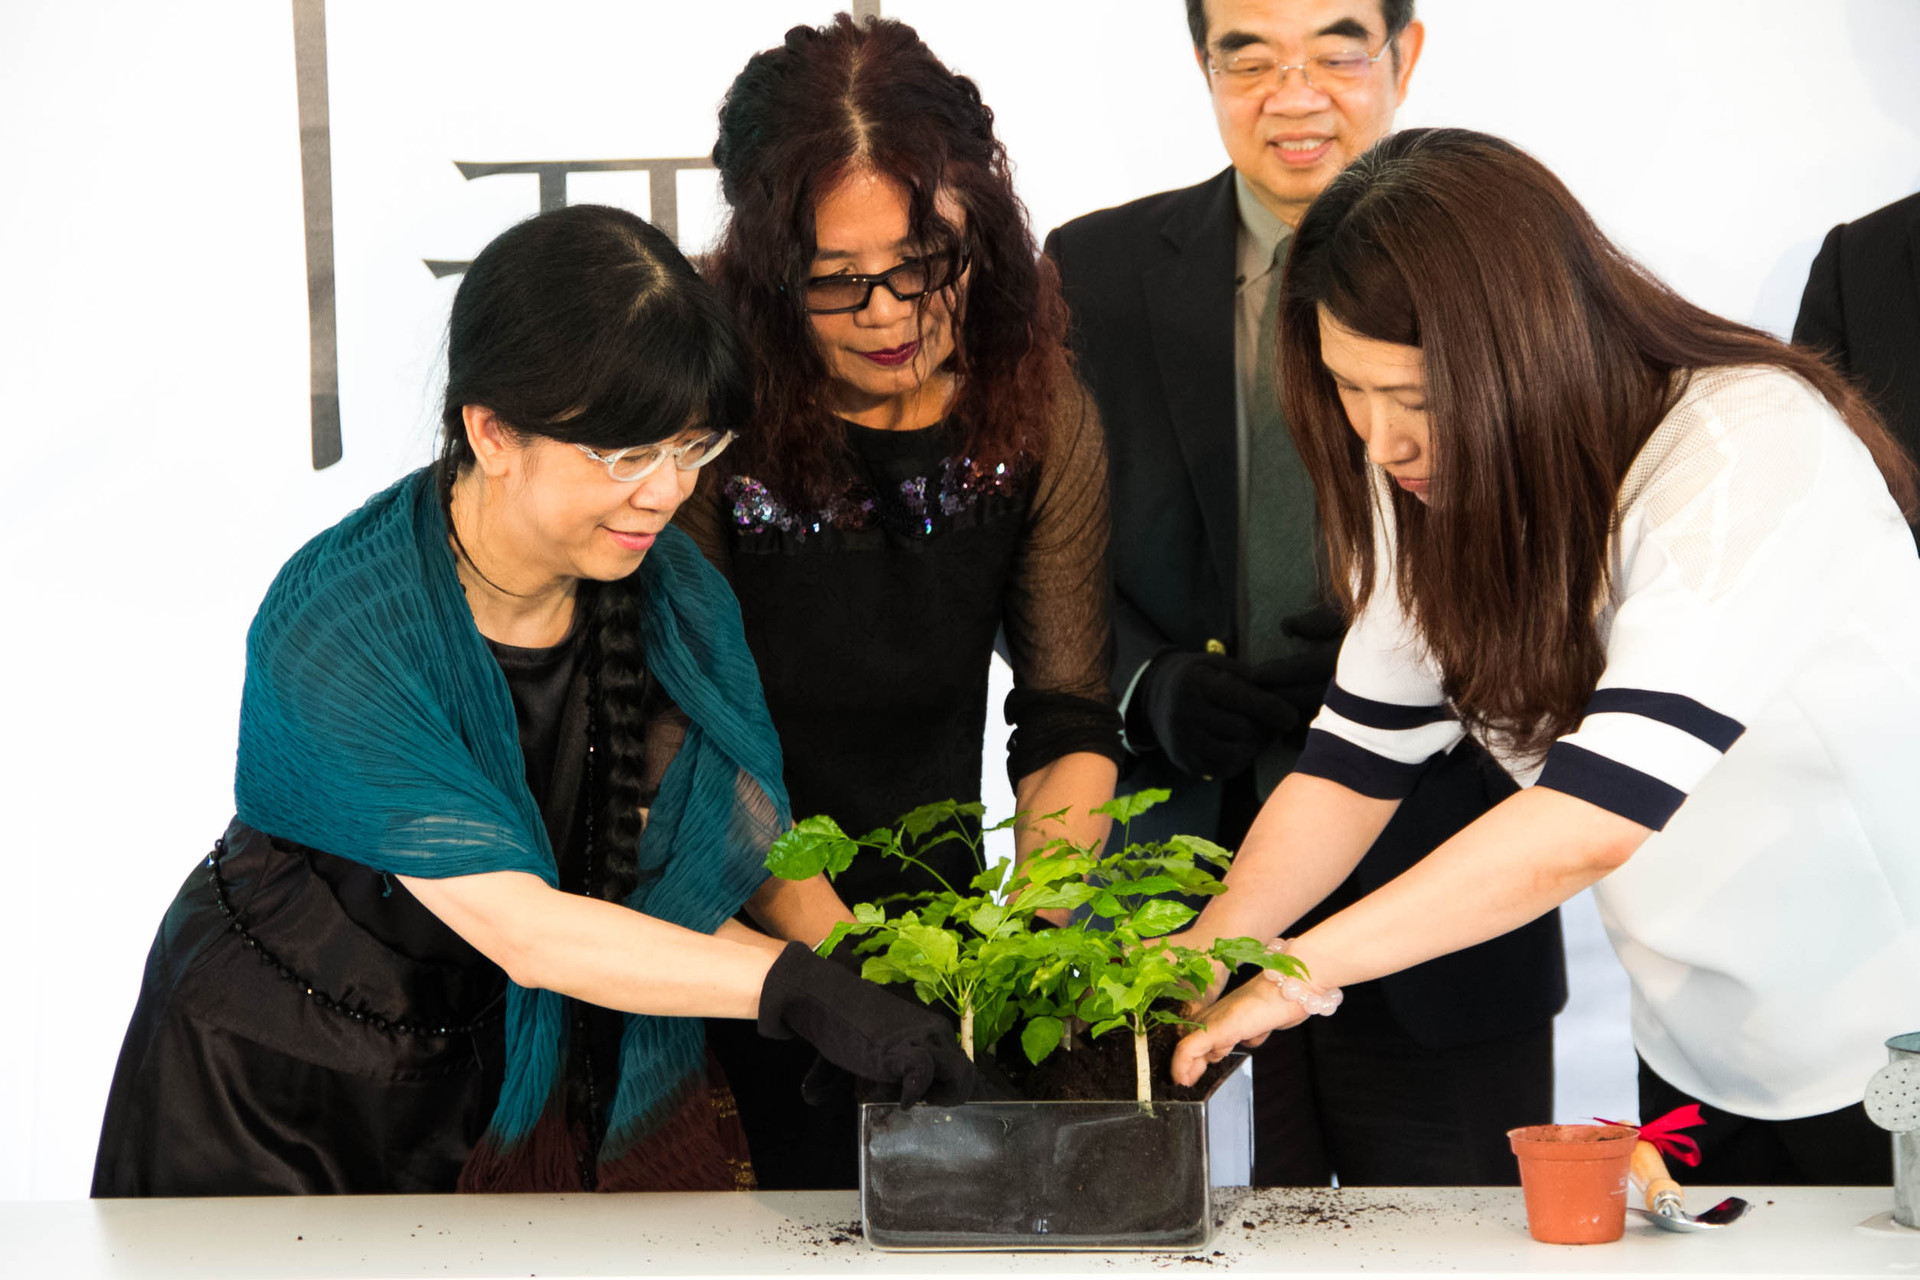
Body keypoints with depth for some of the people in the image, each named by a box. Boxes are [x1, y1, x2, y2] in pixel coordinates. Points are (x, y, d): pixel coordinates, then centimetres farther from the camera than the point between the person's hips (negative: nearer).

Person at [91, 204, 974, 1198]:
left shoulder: (664, 584, -11)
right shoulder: (332, 638, -30)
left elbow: (749, 819, -2)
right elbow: (513, 921, -36)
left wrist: (862, 962, -20)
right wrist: (791, 987, -45)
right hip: (286, 1087, -4)